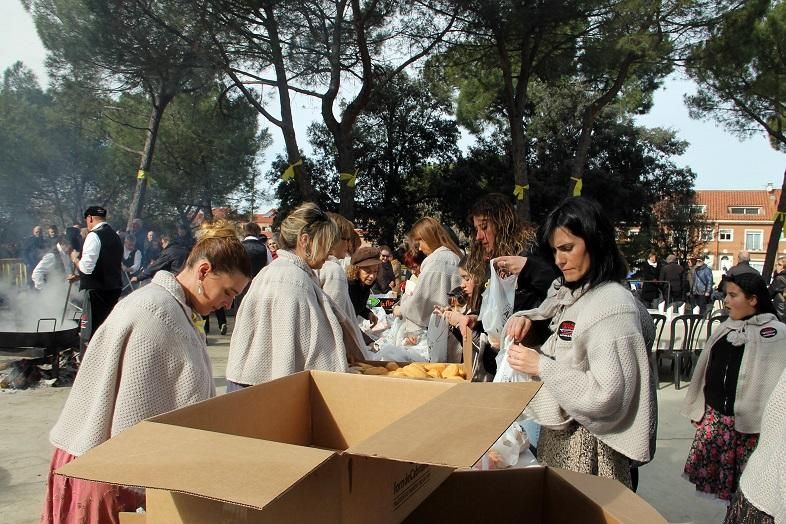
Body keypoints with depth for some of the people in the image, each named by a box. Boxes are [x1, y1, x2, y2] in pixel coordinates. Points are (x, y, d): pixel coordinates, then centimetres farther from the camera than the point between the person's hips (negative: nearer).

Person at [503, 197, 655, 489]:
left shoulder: (613, 306, -19)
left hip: (588, 448, -8)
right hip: (557, 436, 8)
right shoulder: (567, 294, 6)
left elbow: (608, 396, -26)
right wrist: (525, 319, 1)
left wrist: (542, 367, -22)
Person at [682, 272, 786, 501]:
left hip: (746, 420, -5)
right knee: (705, 466, 9)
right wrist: (698, 407, 15)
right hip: (713, 414, 6)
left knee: (743, 481, 5)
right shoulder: (724, 329, 8)